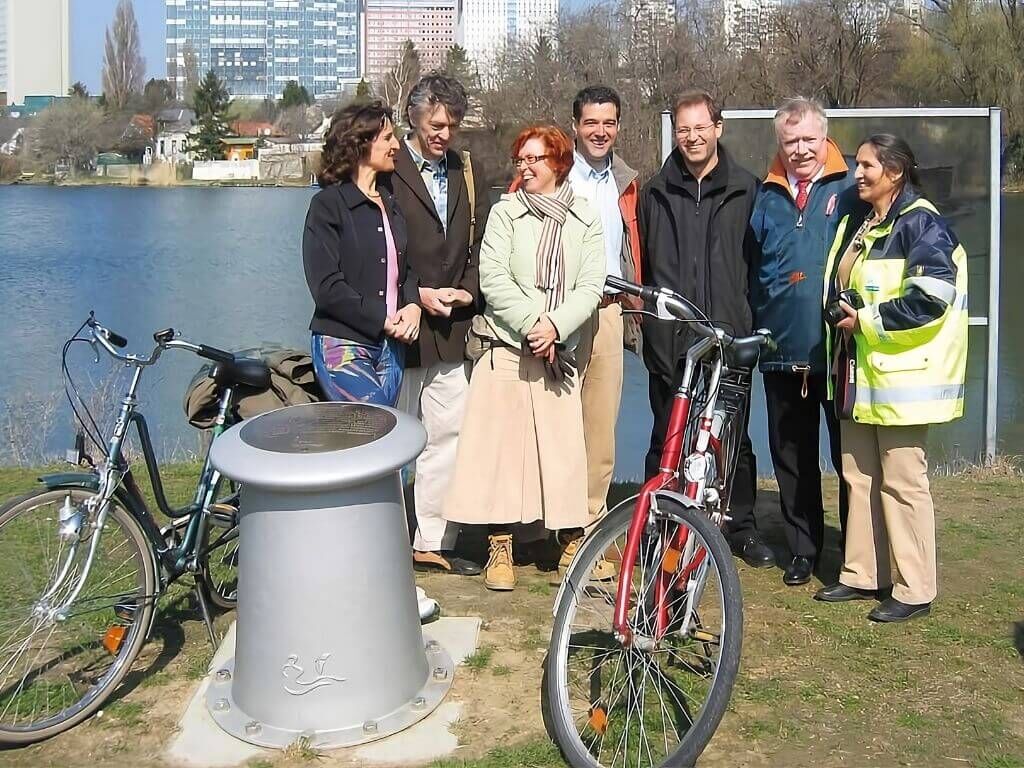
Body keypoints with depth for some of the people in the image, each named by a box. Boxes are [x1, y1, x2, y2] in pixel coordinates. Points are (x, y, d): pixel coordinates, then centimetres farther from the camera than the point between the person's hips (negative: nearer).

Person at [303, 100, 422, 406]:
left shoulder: (391, 205, 15)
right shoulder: (328, 204, -6)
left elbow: (407, 267, 20)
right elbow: (326, 286, -13)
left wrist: (412, 305, -1)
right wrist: (383, 321, -13)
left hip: (391, 345, 7)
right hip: (343, 345, -6)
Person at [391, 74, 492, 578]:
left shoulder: (469, 175, 16)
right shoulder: (388, 173, -3)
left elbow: (480, 247, 16)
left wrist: (468, 290, -2)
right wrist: (416, 295, -12)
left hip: (452, 328, 5)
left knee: (447, 434, 6)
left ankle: (433, 542, 16)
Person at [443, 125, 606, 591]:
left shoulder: (585, 221, 8)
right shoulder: (505, 213, 4)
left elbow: (590, 287, 1)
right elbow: (493, 279, -5)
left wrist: (555, 325, -14)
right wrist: (531, 323, -14)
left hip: (560, 350, 1)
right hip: (507, 347, -1)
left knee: (563, 444, 1)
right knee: (500, 441, -1)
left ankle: (572, 540, 14)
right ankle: (500, 548, 7)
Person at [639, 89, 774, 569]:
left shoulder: (745, 190, 7)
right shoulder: (656, 192, 10)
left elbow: (757, 259, 8)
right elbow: (641, 263, 13)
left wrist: (750, 319, 1)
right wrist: (647, 314, 7)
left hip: (729, 336, -1)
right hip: (670, 337, 1)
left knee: (734, 435, 7)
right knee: (667, 437, 6)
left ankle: (742, 526, 20)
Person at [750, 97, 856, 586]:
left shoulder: (851, 189, 0)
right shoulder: (768, 197, 11)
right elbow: (751, 269, 17)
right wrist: (755, 328, 10)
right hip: (782, 350, 4)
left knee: (850, 454, 4)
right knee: (791, 457, 11)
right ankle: (802, 549, 25)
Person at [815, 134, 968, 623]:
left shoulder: (921, 224, -10)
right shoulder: (855, 226, 17)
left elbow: (933, 296, -20)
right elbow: (837, 288, 24)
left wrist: (867, 319, -14)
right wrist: (840, 312, 2)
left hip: (900, 376, -9)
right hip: (858, 373, 9)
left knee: (902, 481, -4)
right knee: (859, 476, 13)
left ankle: (914, 590, 6)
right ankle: (862, 574, 24)